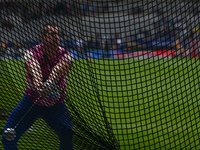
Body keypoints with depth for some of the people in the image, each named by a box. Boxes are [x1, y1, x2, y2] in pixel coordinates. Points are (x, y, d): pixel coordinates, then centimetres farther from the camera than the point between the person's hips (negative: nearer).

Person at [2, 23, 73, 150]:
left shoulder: (65, 56, -12)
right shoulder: (31, 54, -14)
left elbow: (58, 71, -34)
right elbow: (35, 70, -37)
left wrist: (49, 84, -56)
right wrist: (38, 86, -59)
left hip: (56, 106, 1)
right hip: (31, 102, 0)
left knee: (67, 135, -17)